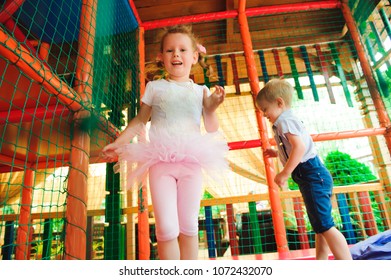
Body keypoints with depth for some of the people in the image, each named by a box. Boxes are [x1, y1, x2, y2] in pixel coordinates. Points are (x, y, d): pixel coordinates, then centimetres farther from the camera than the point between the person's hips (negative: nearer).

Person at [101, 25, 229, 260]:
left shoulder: (201, 91, 11)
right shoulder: (155, 87, 11)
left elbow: (212, 130, 10)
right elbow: (140, 121, 14)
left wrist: (211, 109, -8)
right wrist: (118, 143, 5)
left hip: (191, 162, 1)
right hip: (160, 161, 0)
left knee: (188, 227, 6)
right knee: (167, 229, -5)